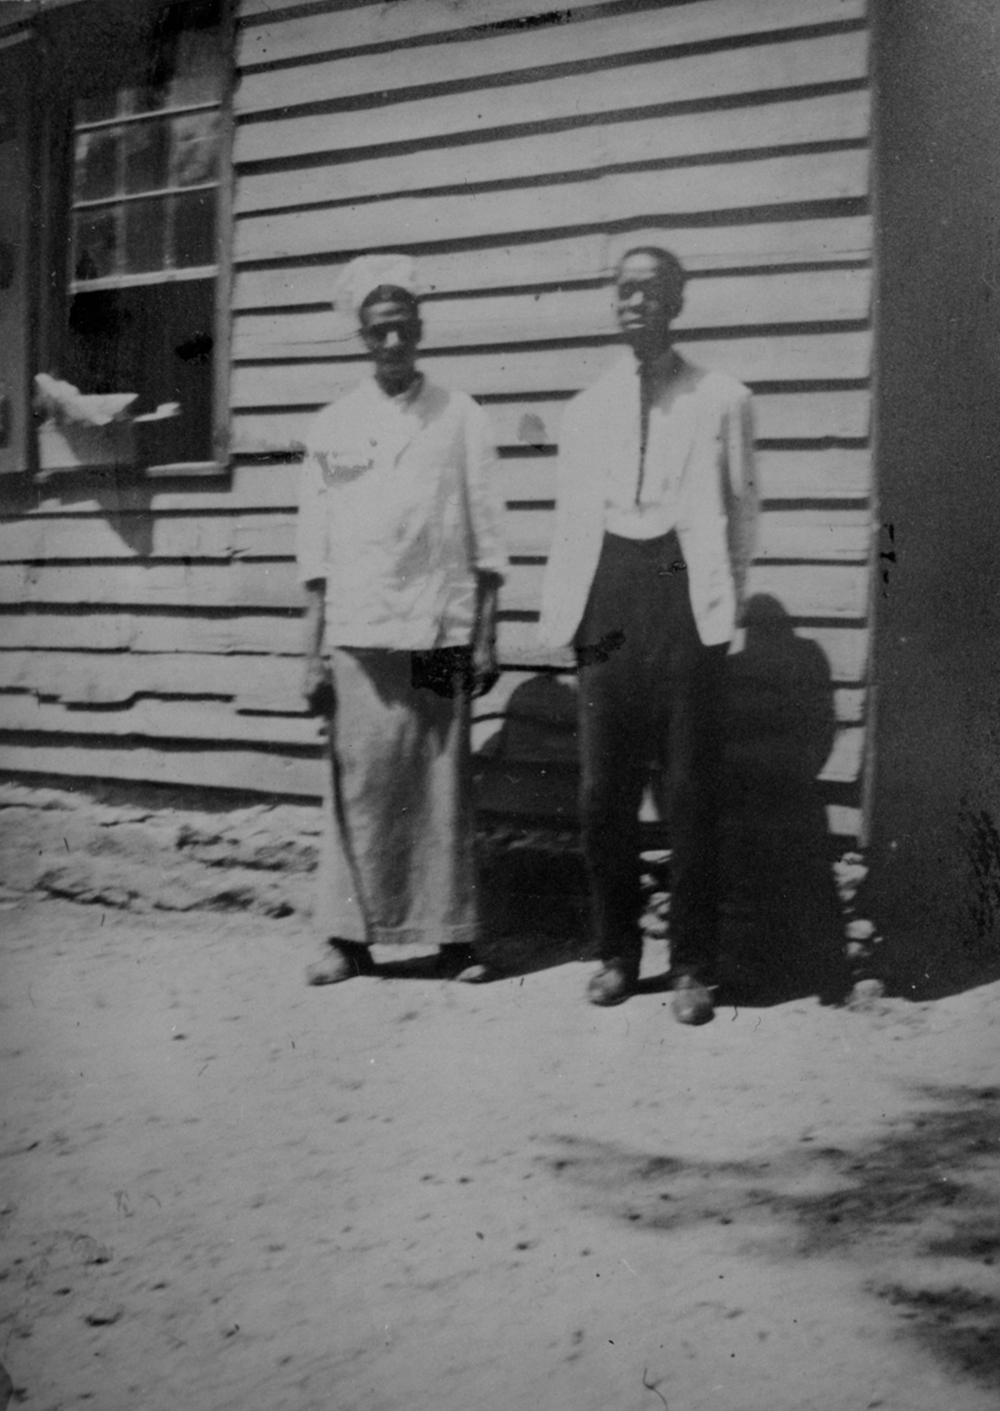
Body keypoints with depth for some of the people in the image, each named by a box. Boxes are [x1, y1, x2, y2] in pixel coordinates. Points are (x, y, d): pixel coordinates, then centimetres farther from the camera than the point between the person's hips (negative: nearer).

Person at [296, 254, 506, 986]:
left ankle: (453, 932, 10)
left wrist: (486, 637, -1)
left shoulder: (460, 419, 5)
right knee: (359, 782, 0)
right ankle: (350, 934, 9)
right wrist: (314, 652, 2)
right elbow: (316, 554, 7)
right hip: (357, 635, 1)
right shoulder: (334, 426, 8)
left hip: (440, 631, -1)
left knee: (442, 783, 1)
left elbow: (487, 543, 5)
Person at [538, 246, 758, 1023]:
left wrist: (725, 606, -2)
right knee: (604, 790, 3)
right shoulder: (587, 407, 15)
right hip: (607, 592, 3)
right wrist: (565, 613, 4)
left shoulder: (721, 400, 6)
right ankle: (617, 951, 17)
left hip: (682, 588, -3)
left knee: (692, 790, 0)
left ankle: (694, 965, 10)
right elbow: (569, 521, 15)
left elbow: (741, 511, 6)